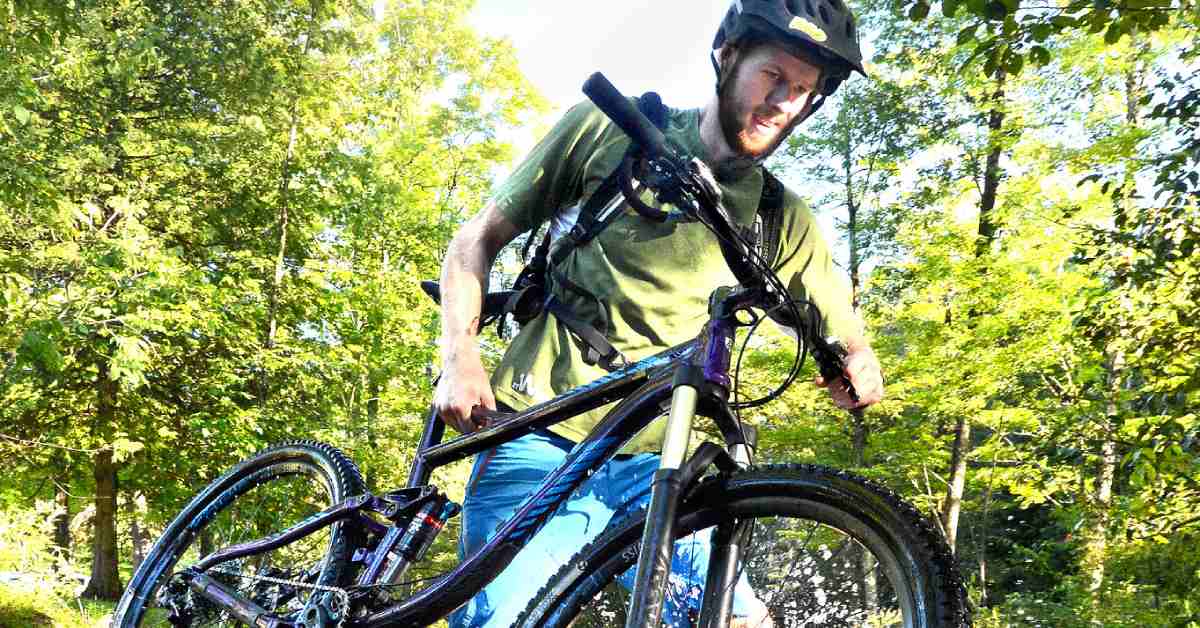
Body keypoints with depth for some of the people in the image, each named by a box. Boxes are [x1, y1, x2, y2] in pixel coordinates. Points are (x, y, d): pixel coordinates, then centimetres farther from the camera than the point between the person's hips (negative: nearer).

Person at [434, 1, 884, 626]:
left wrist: (859, 366, -6)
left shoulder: (783, 222, 10)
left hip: (650, 465, 2)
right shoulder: (606, 130, 3)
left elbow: (848, 339, 19)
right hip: (540, 441, -2)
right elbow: (478, 239, 8)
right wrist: (460, 358, -6)